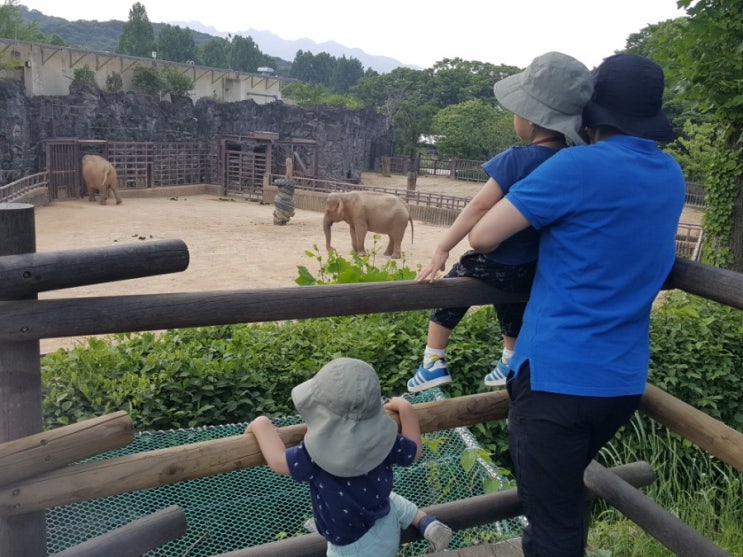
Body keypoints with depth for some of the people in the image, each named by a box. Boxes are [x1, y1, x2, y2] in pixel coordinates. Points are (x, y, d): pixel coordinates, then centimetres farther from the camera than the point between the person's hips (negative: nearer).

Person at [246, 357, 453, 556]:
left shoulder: (317, 454, -34)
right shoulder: (381, 438, -21)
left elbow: (278, 461, -27)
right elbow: (414, 452, -5)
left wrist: (261, 424, -11)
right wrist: (405, 408, 4)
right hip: (387, 528, 5)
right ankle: (428, 524, 15)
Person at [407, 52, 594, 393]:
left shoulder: (517, 159, -23)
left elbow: (479, 207, -23)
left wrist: (442, 249, -19)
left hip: (493, 262, -6)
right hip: (533, 268, 6)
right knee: (512, 308, 33)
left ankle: (433, 362, 26)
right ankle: (510, 363, 53)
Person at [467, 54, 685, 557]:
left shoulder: (580, 166, -15)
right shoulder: (672, 176, 8)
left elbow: (483, 236, -14)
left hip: (559, 374, -7)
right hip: (625, 378, 8)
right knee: (565, 495, 28)